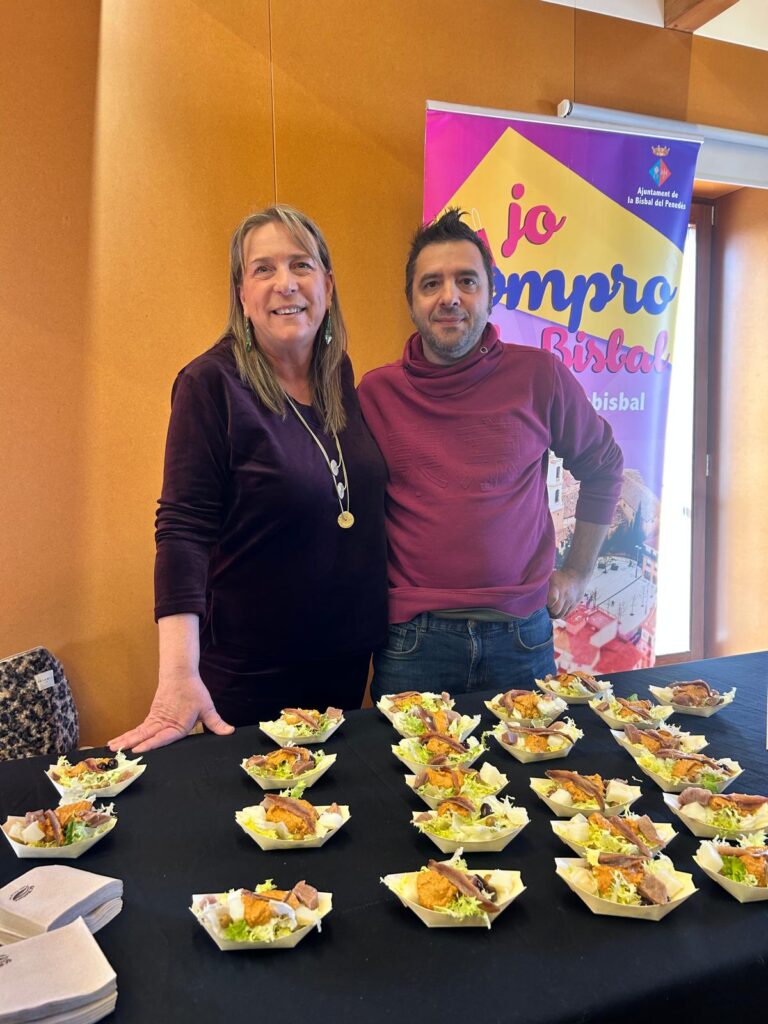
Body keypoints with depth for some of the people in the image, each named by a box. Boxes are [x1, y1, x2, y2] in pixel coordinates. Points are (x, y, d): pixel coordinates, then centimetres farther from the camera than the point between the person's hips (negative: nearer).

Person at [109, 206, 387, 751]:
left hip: (348, 656, 6)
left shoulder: (340, 376, 2)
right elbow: (183, 530, -19)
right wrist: (179, 676, -26)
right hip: (248, 673, -5)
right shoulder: (211, 384, -15)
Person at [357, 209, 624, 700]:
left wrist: (578, 571, 12)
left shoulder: (538, 376, -2)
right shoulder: (377, 392, -1)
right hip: (413, 639, 0)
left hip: (522, 636, 1)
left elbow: (603, 467, 13)